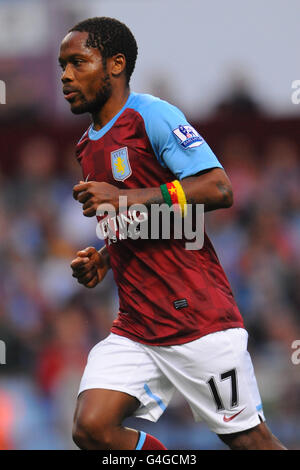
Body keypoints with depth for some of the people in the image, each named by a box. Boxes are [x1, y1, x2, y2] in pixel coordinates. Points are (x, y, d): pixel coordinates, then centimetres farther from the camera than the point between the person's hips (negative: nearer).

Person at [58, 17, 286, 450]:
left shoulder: (150, 114, -7)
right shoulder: (89, 146, 18)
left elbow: (219, 189, -19)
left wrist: (127, 199, -22)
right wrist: (103, 259, 10)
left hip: (197, 314, -7)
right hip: (135, 328, 7)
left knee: (249, 440, -1)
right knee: (91, 429, -12)